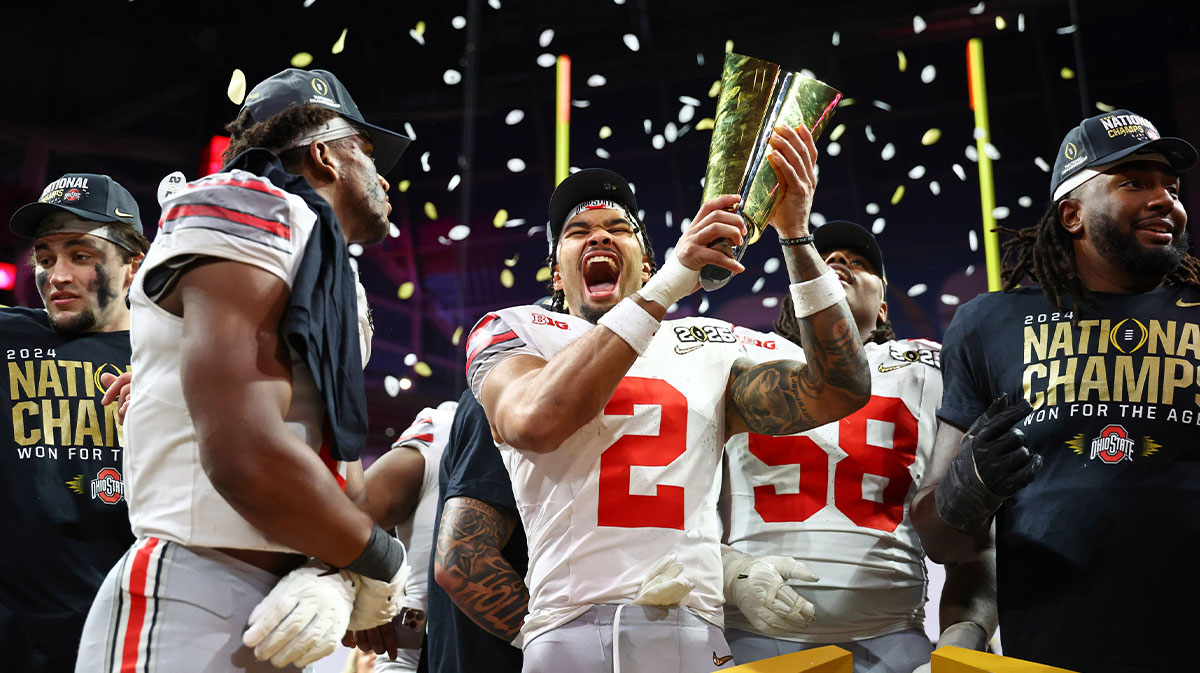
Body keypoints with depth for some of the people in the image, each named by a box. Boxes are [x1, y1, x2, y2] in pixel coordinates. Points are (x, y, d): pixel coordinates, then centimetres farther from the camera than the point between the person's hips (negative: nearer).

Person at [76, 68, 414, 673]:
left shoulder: (342, 292, 17)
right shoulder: (251, 214, -12)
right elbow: (248, 459, -22)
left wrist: (335, 575, -7)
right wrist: (380, 564, -9)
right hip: (188, 609, -9)